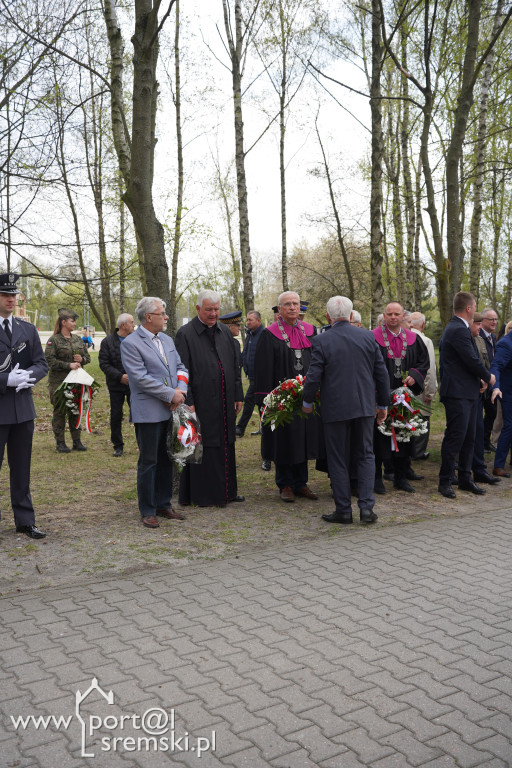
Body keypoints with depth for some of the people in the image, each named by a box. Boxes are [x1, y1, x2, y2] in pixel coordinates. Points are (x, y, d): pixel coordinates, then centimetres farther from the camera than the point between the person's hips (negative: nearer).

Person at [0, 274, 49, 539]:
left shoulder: (28, 330, 9)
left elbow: (42, 364, 8)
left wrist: (28, 375, -12)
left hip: (23, 407, 5)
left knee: (21, 468, 13)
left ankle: (25, 521, 22)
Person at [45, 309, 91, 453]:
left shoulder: (78, 339, 12)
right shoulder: (54, 340, -6)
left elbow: (87, 357, 17)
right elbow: (49, 360, -14)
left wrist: (82, 359, -5)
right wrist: (69, 365, -19)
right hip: (59, 382, -5)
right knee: (59, 412, 1)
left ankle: (77, 441, 18)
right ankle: (60, 443, 9)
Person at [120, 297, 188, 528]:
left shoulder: (167, 340, 14)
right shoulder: (130, 343, -10)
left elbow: (180, 367, 15)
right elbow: (141, 378, -17)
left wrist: (181, 389, -5)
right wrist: (171, 395, -16)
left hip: (170, 411, 7)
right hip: (148, 412, -7)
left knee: (166, 460, 14)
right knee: (148, 462, 1)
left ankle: (163, 505, 26)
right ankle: (147, 511, 12)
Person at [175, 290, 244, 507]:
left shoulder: (225, 332, 10)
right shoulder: (185, 334, -7)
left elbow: (235, 365, 14)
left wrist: (238, 395, 10)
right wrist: (187, 402, -16)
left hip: (224, 402, 6)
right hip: (201, 402, -6)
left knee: (225, 446, 13)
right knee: (203, 448, 1)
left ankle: (227, 491, 25)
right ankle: (203, 495, 12)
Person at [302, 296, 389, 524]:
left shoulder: (322, 341, -10)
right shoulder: (368, 337, 1)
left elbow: (313, 377, -11)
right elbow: (382, 374, 4)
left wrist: (307, 402, 7)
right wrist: (383, 404, 15)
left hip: (336, 408, -3)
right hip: (365, 406, 3)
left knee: (339, 460, 8)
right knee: (365, 456, 14)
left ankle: (343, 511, 13)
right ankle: (366, 506, 7)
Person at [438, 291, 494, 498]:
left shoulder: (459, 328, 17)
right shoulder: (458, 330, -17)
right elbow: (472, 361, -19)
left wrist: (480, 379, 6)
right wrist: (488, 377, -2)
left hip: (468, 393, 11)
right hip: (458, 394, -11)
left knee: (468, 438, 14)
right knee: (455, 438, -5)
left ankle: (465, 479, 23)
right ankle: (445, 481, 4)